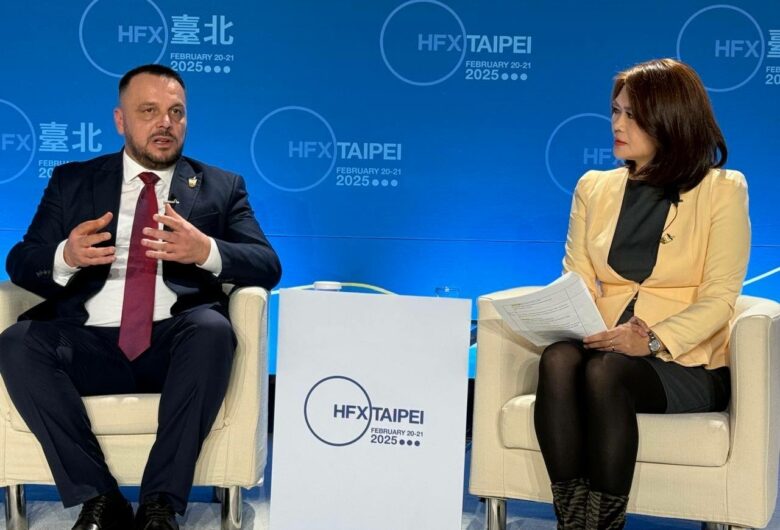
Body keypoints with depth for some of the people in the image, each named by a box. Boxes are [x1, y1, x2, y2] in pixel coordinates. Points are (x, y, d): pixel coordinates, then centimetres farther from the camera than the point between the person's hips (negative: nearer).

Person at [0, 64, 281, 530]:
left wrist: (206, 251, -19)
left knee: (213, 329, -34)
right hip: (90, 343, 2)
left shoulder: (221, 187, 15)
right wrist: (65, 257, -15)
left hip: (176, 343, -1)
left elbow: (267, 266, 3)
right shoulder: (72, 180, 17)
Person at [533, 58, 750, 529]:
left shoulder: (722, 190, 4)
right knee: (558, 358, -31)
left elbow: (719, 298, -6)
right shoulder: (594, 188, 16)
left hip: (687, 363, -3)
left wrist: (653, 339, -22)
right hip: (605, 349, 3)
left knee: (605, 372, -35)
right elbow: (576, 282, 10)